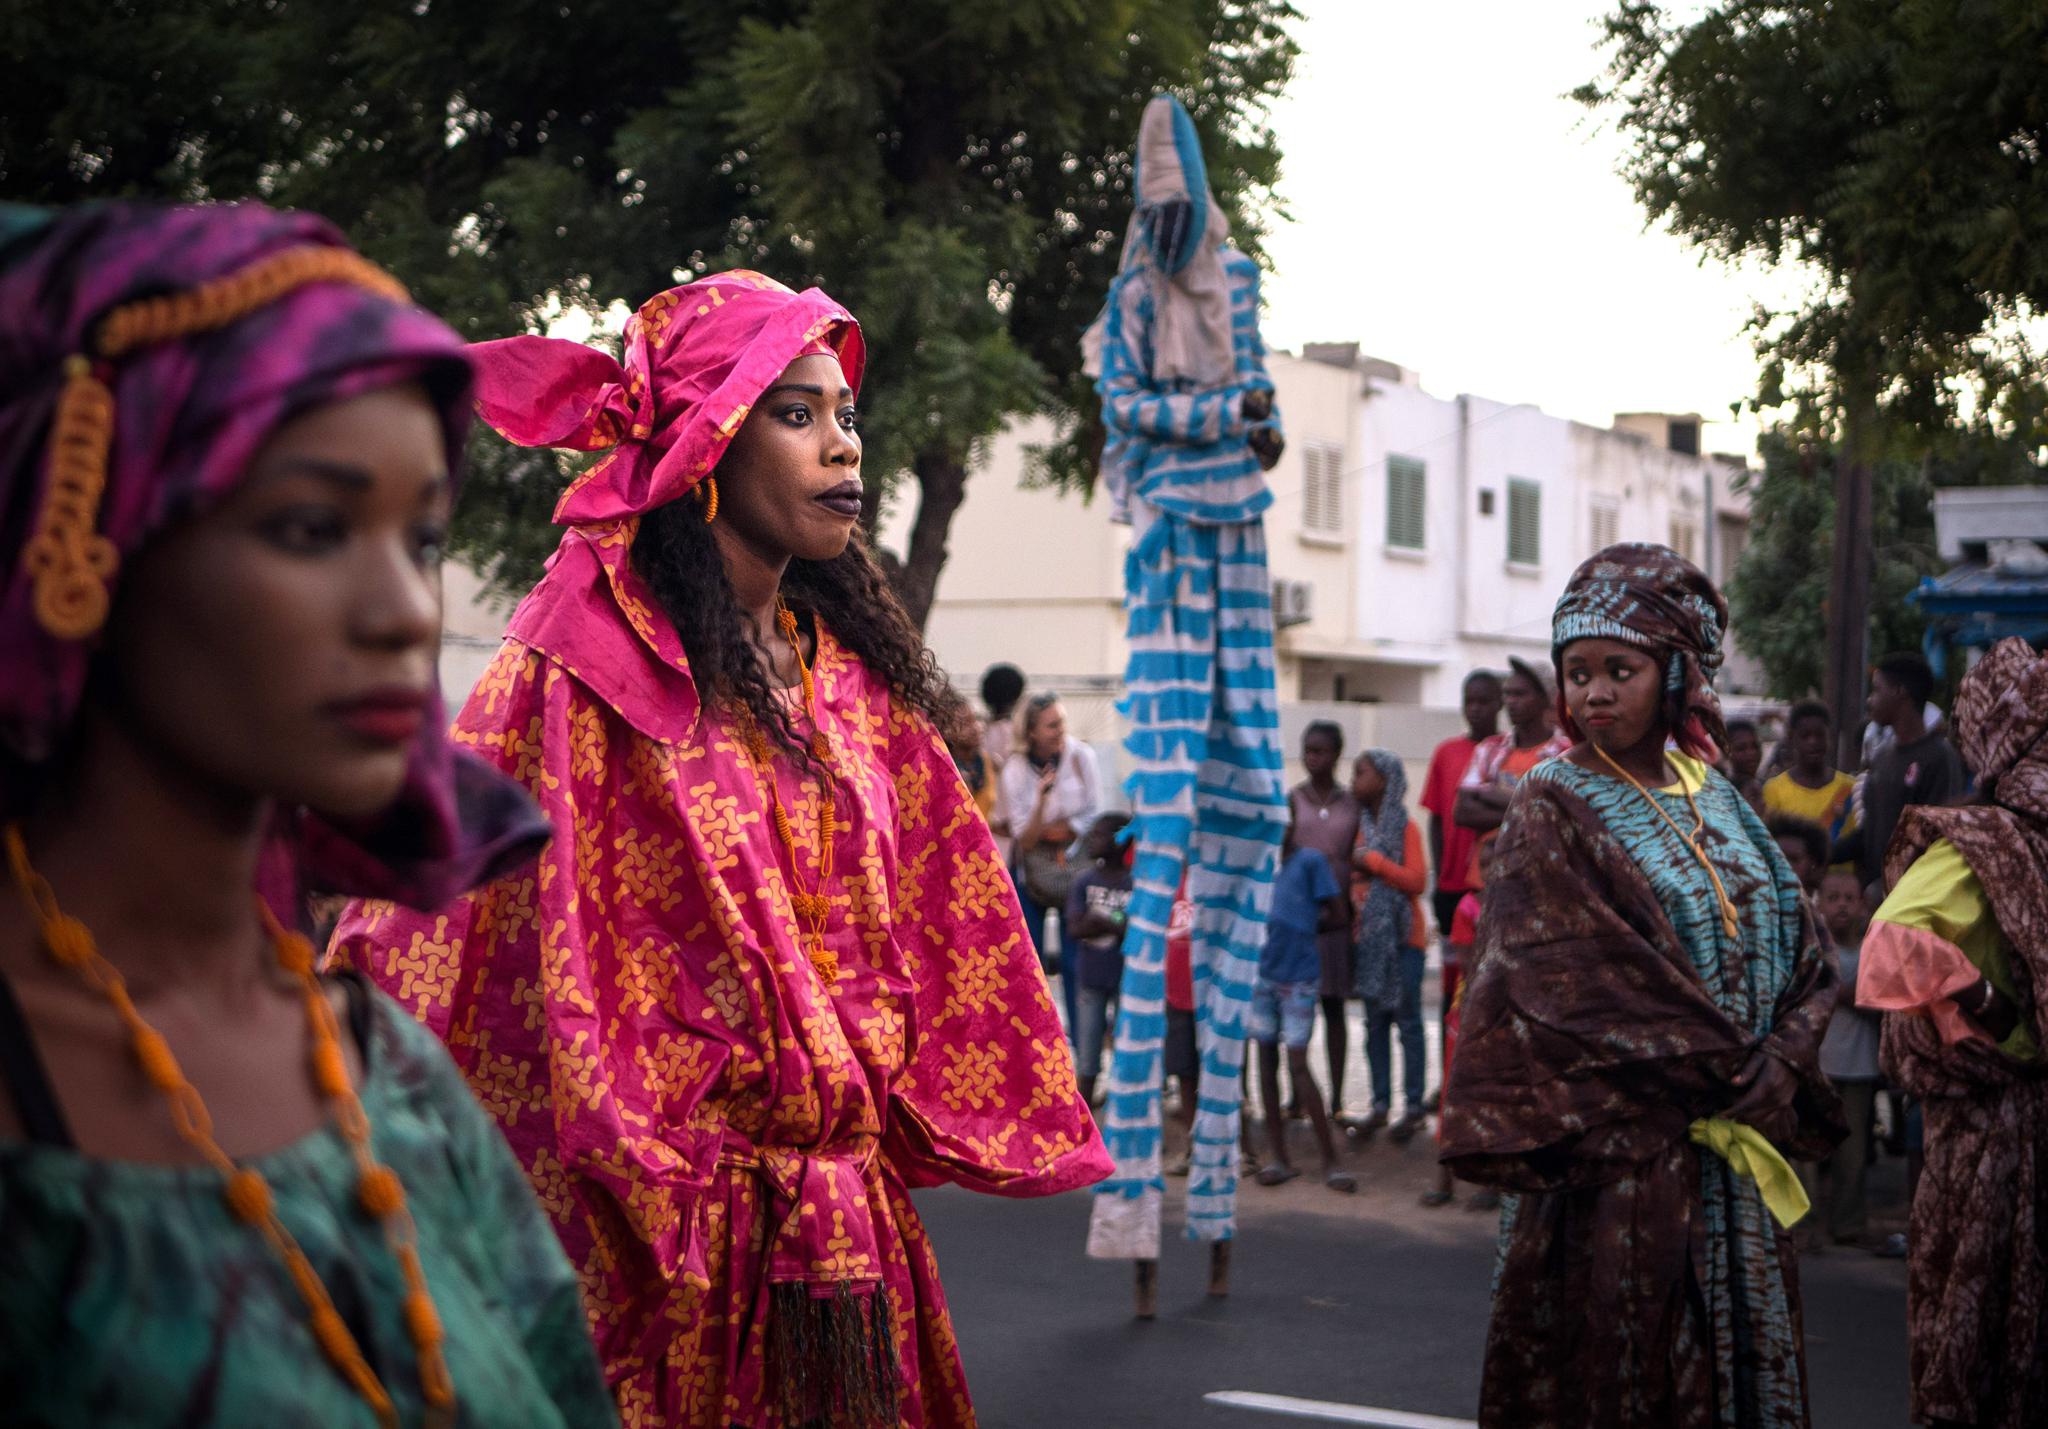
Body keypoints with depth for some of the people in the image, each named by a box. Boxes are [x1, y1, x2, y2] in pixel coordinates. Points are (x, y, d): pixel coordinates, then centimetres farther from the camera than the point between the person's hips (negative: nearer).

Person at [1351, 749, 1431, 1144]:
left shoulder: (1406, 828, -8)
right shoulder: (1361, 826, 10)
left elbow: (1417, 880, -16)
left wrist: (1374, 861, -18)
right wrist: (1355, 869, 1)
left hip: (1403, 935, -6)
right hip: (1370, 935, 6)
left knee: (1407, 1020, -3)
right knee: (1375, 1022, 8)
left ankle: (1412, 1107, 0)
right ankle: (1380, 1104, 13)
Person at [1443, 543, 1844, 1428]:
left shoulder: (1716, 801, 11)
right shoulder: (1553, 810, -6)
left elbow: (1802, 963, 11)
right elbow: (1590, 987, -14)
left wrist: (1777, 1076, -6)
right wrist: (1735, 1081, -12)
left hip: (1738, 1157, 6)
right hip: (1620, 1157, -5)